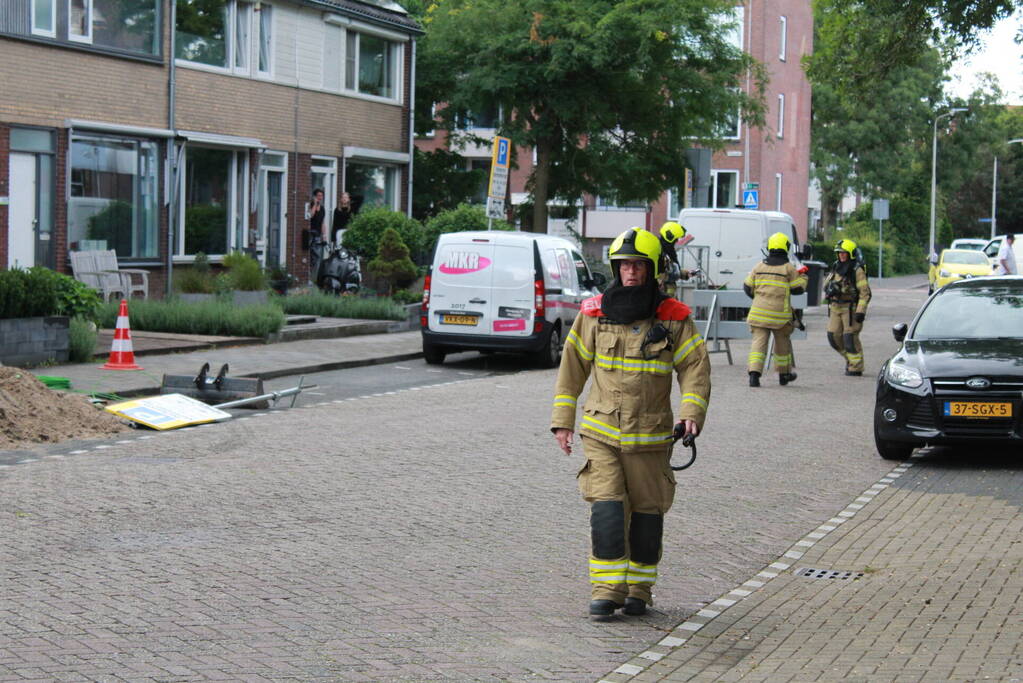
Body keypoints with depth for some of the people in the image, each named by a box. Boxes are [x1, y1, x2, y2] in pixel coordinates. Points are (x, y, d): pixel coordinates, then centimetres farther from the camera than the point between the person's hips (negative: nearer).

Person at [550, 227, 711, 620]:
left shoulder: (673, 319, -2)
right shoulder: (593, 314, 1)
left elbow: (695, 367, 2)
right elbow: (572, 368, 8)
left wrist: (692, 412, -14)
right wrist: (562, 421, 6)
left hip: (650, 437, 0)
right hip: (600, 432, 0)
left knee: (647, 513, 7)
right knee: (606, 510, -10)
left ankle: (639, 588, 22)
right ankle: (606, 589, -3)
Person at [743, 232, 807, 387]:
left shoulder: (759, 267, 6)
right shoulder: (788, 268, -4)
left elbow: (748, 287, 10)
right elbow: (797, 288, 1)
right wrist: (802, 276, 20)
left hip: (759, 312, 2)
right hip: (780, 313, -2)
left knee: (758, 342, -2)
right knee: (782, 343, 16)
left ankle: (754, 373, -20)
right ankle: (784, 373, 29)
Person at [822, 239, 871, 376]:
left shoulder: (857, 270, -11)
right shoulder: (835, 267, 10)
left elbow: (865, 292, -13)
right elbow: (826, 284, 18)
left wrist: (860, 311, -20)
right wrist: (830, 288, -7)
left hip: (851, 308, -7)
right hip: (835, 307, 7)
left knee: (850, 337, -6)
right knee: (833, 336, 6)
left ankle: (856, 367, 3)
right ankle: (849, 358, 26)